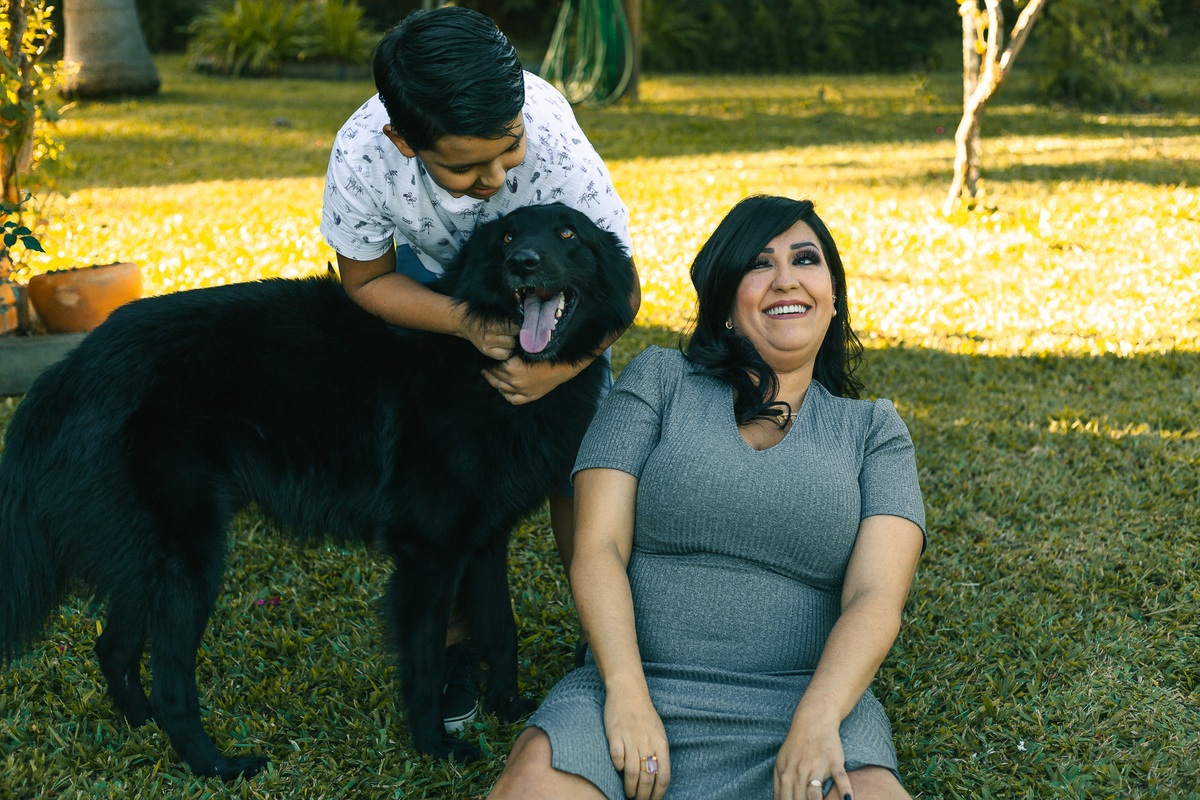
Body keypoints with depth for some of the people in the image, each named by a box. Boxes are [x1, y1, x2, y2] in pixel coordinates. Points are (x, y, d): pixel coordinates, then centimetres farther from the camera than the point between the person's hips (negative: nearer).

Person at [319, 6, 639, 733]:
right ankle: (454, 641, 14)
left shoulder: (556, 142, -41)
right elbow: (365, 279, -18)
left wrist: (559, 368, -39)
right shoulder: (362, 156, -38)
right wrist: (468, 323, -34)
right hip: (433, 285, 1)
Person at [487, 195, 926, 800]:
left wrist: (818, 718, -19)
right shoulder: (658, 381, 11)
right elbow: (597, 549, 1)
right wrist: (626, 693, -15)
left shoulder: (874, 432, 13)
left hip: (809, 698, 1)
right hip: (639, 683, -1)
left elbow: (875, 599, 0)